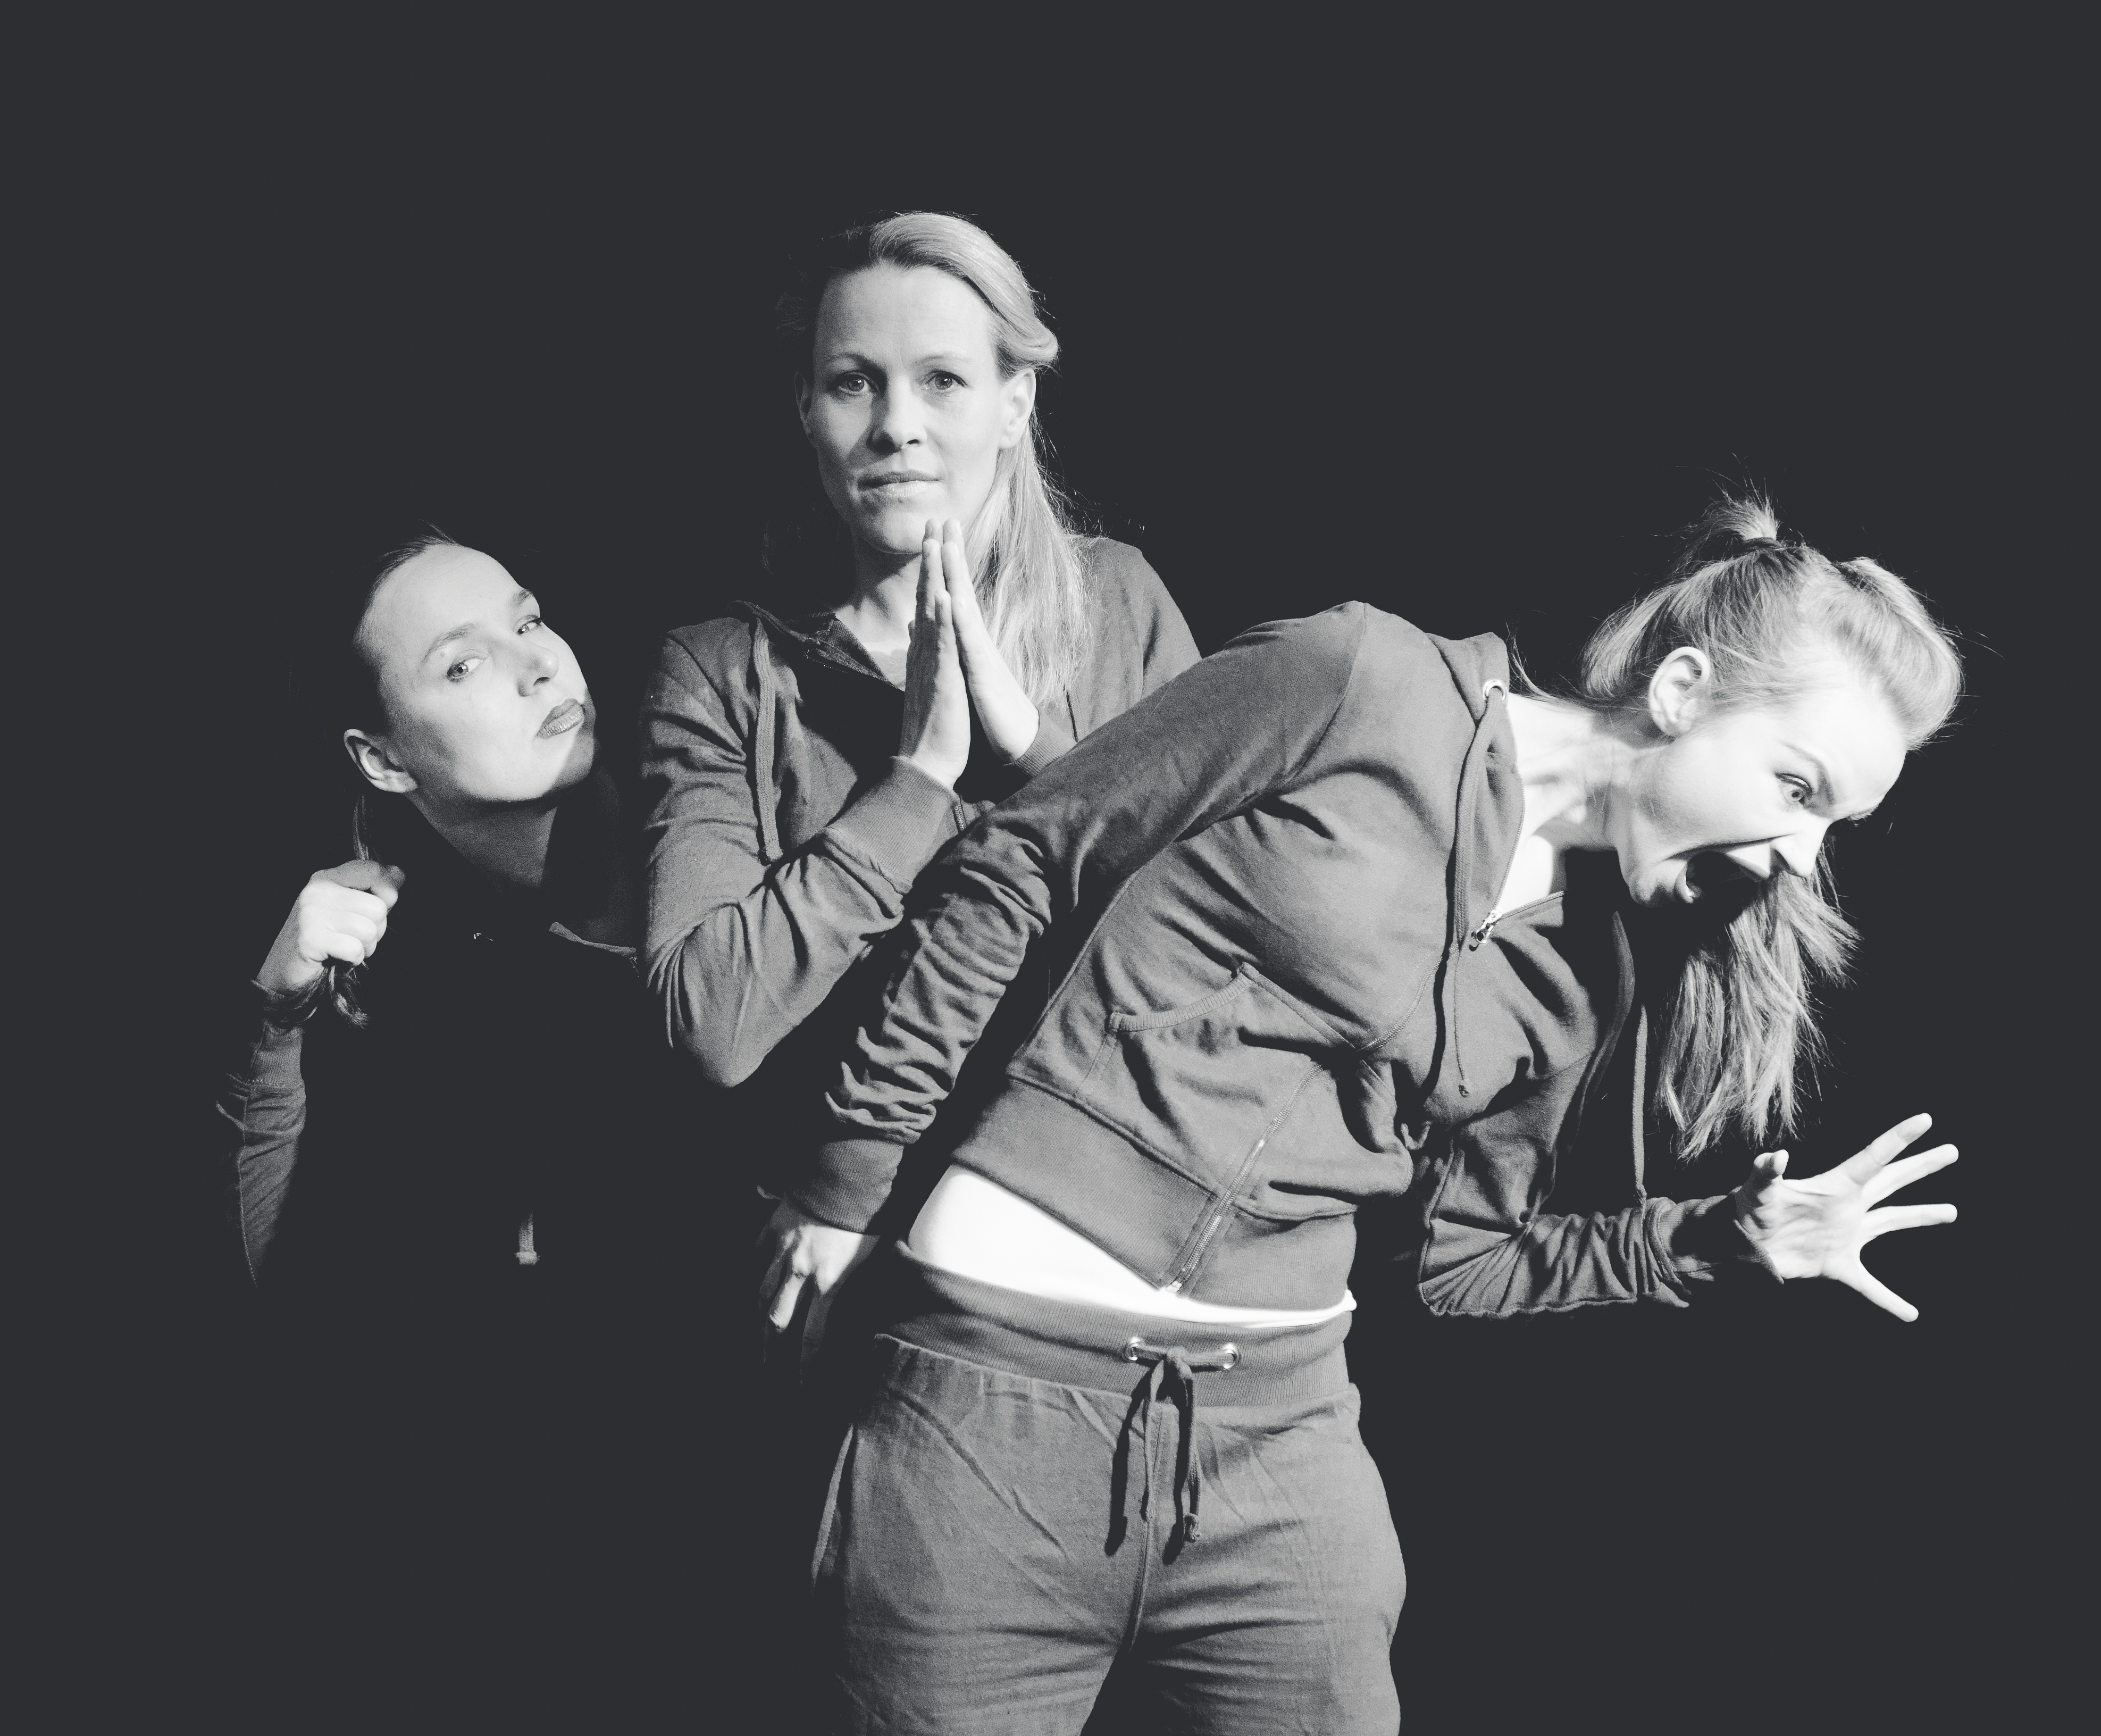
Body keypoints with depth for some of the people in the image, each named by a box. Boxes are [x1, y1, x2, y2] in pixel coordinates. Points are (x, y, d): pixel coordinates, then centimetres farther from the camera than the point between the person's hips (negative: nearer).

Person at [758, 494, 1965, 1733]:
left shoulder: (1598, 973, 9)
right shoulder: (1361, 689, -9)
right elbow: (1013, 873, -4)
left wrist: (1718, 1241, 5)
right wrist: (855, 1169, -2)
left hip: (1280, 1428, 5)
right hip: (1007, 1390, -5)